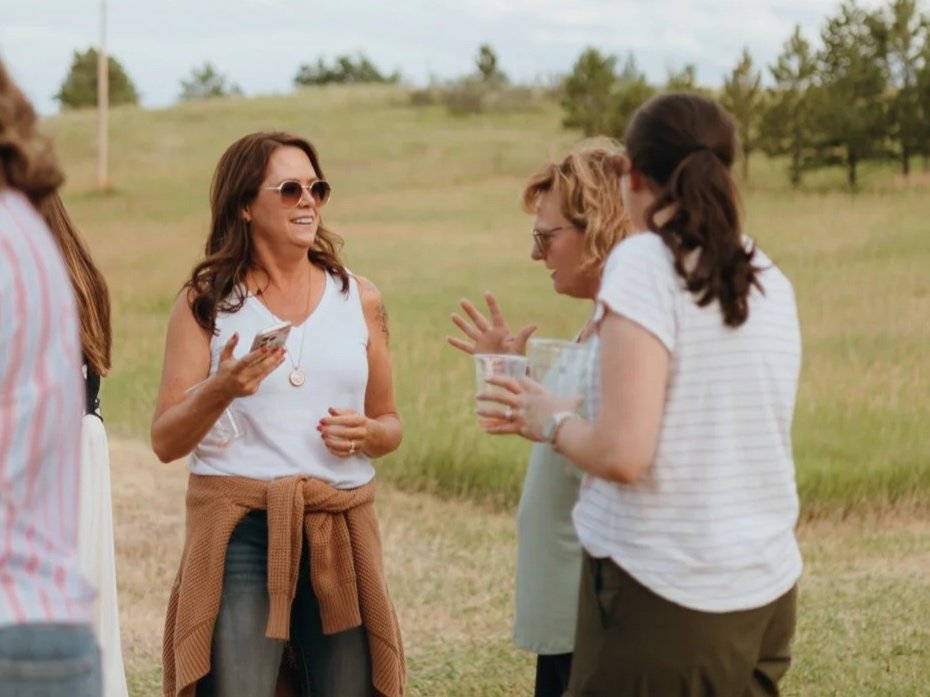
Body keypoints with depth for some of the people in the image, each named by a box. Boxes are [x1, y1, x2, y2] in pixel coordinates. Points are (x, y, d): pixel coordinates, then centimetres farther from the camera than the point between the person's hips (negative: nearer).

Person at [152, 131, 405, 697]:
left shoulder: (359, 299, 9)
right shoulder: (206, 302, 1)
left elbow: (390, 424, 16)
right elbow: (165, 442, -2)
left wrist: (367, 434, -7)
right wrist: (220, 389, -21)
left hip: (341, 530, 3)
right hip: (239, 530, -2)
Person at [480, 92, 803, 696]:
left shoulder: (645, 264, -12)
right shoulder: (770, 282, 7)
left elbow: (622, 455, -20)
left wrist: (551, 420, -1)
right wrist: (571, 413, 21)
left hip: (664, 597, -6)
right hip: (766, 591, 6)